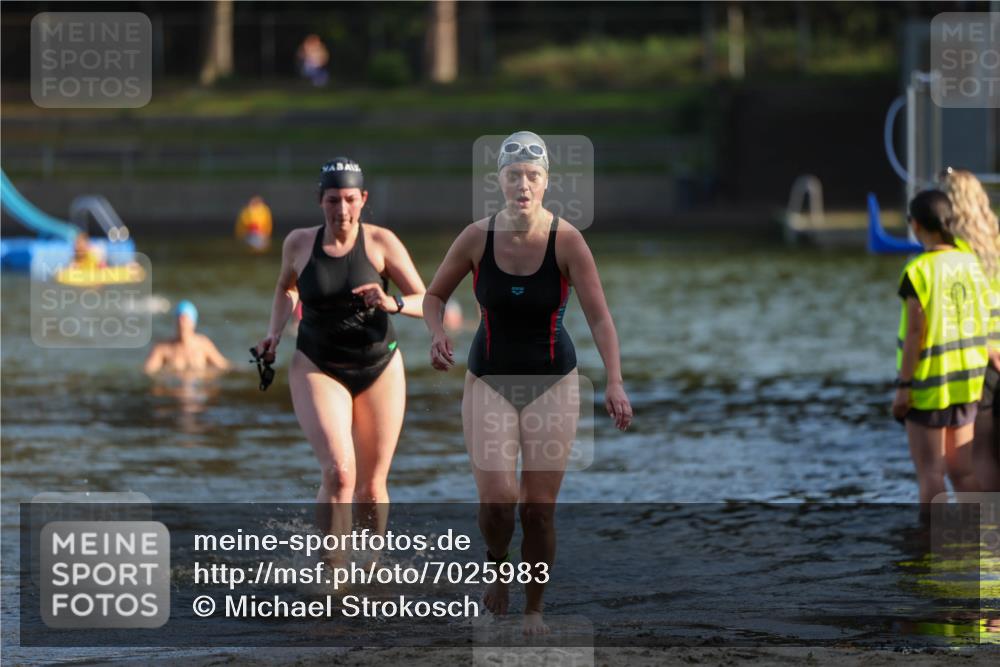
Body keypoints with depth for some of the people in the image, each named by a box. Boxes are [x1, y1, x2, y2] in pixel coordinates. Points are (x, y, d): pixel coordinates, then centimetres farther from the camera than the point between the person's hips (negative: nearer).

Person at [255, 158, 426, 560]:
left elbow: (426, 302, -7)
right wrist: (276, 331, 6)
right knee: (338, 471, -23)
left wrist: (391, 304, -26)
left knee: (371, 488, 6)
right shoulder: (299, 244, -2)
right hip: (318, 369, 0)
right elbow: (286, 288, 21)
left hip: (379, 369, 1)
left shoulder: (381, 243, -7)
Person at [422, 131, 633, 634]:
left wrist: (614, 382, -30)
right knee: (497, 499, -16)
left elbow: (599, 317, -18)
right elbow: (435, 295, 5)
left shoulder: (567, 241, -14)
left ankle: (534, 609, 20)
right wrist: (437, 333, -16)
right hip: (489, 380, 1)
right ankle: (496, 567, 16)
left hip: (553, 383, 0)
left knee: (539, 510, 0)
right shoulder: (477, 238, -9)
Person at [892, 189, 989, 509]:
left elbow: (915, 332, -17)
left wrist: (903, 386, -12)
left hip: (928, 385, -5)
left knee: (929, 472, 1)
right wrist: (975, 376, 15)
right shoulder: (970, 263, 1)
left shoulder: (919, 271, -16)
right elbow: (980, 324, 5)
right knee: (962, 471, 11)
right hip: (965, 383, 5)